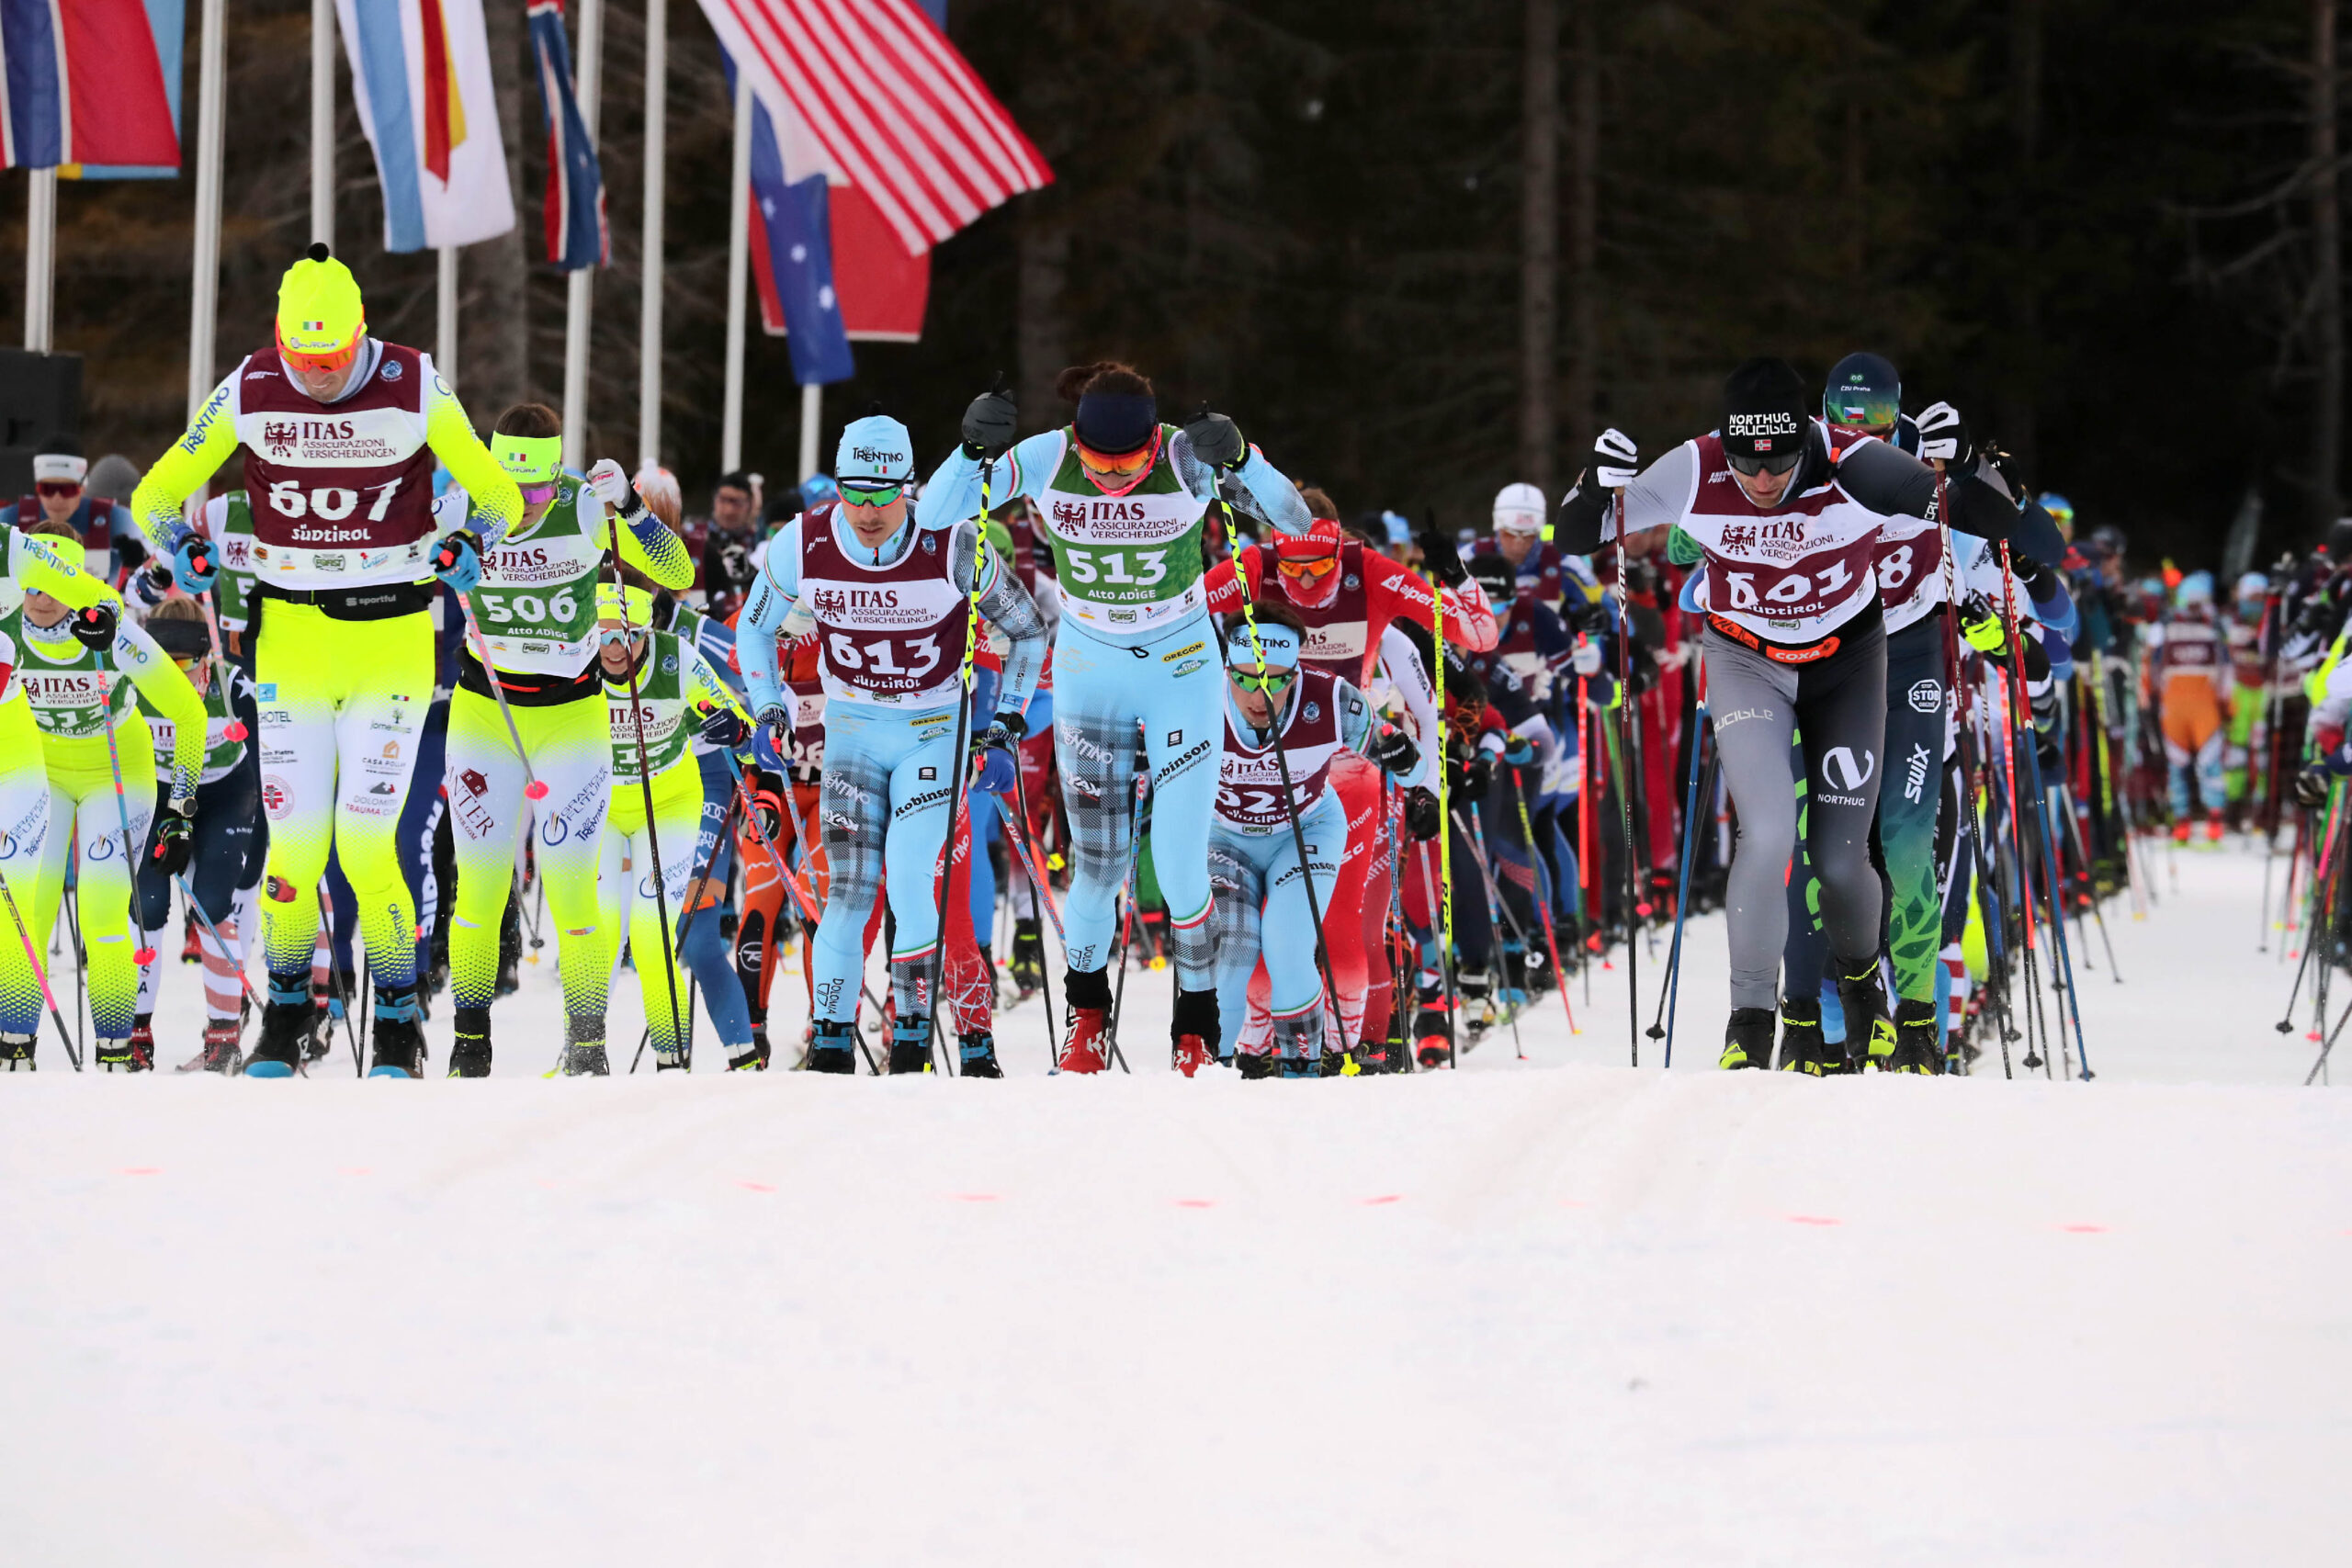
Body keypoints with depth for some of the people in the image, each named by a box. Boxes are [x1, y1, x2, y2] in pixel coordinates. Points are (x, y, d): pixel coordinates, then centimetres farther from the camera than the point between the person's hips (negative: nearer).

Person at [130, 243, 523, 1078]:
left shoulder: (416, 389, -8)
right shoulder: (248, 393, -4)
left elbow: (499, 496, 3)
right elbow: (156, 497, 7)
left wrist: (467, 549, -12)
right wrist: (186, 552, -9)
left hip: (393, 640, -2)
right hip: (291, 635, 2)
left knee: (367, 842, -9)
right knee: (294, 843, -3)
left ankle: (400, 1023, 8)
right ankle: (284, 1010, 19)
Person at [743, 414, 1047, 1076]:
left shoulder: (952, 546, -19)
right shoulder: (804, 545, -13)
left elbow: (1029, 629, -2)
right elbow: (754, 629, 8)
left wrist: (1008, 717, -7)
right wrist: (768, 709, -2)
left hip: (936, 729, -2)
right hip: (852, 728, 2)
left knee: (912, 880, -17)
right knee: (850, 885, -9)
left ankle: (913, 1039, -6)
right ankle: (830, 1047, -2)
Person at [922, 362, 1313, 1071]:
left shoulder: (1188, 459, -21)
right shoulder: (1046, 461, -17)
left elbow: (1293, 521, -25)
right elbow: (933, 514, -15)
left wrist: (1239, 459, -42)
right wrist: (974, 449, -33)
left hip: (1183, 673, -1)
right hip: (1089, 673, 1)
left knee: (1180, 866, -6)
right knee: (1099, 864, 1)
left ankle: (1197, 1026, 17)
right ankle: (1086, 1010, 28)